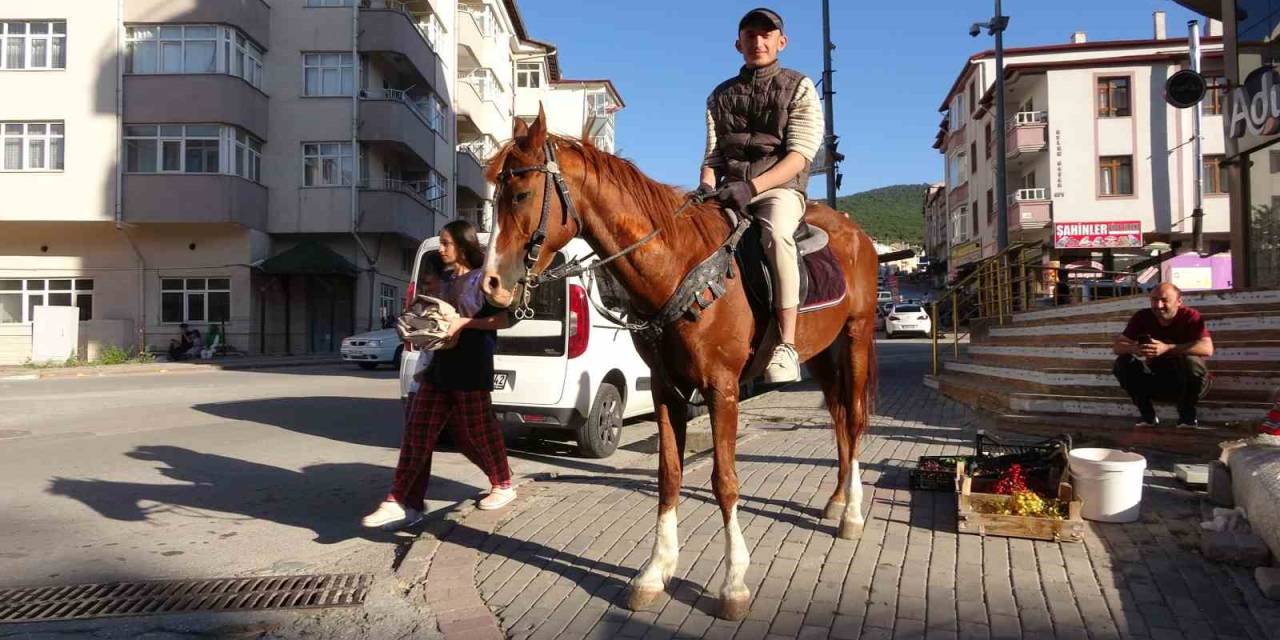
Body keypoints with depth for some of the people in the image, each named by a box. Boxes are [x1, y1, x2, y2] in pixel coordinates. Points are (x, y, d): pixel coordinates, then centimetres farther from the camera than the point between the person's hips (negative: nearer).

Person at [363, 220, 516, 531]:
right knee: (417, 431, -1)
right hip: (440, 366, 8)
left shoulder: (484, 277, -6)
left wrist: (464, 323, -20)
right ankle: (403, 503, 0)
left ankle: (503, 485, 28)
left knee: (476, 432, 5)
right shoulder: (447, 281, 17)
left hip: (471, 369, -7)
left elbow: (504, 319, -12)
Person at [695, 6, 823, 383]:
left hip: (780, 188, -5)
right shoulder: (721, 96, 18)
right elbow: (713, 155, 15)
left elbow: (800, 154, -6)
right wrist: (706, 186, -9)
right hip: (730, 192, 5)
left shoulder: (800, 89, 7)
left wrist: (751, 186, -21)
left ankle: (786, 345, -37)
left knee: (776, 234, -37)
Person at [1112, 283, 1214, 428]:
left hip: (1186, 382, -3)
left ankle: (1187, 416, -11)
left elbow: (1207, 349, -34)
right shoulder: (1142, 317, -6)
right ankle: (1148, 416, -4)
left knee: (1191, 361, -34)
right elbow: (1116, 346, -12)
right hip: (1156, 380, 3)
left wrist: (1167, 348, -43)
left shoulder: (1190, 316, -17)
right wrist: (1135, 348, -36)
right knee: (1123, 363, -19)